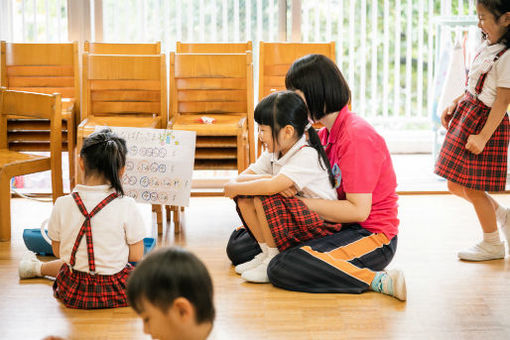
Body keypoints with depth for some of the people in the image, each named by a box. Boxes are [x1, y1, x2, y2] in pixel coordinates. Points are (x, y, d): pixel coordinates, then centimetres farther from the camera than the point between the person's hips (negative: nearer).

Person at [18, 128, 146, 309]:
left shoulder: (62, 204, -12)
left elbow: (58, 251, 2)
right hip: (117, 293, -2)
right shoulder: (127, 206, -17)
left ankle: (36, 267, 64)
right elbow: (136, 255, -9)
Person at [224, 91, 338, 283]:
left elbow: (273, 186, -35)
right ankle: (267, 251, 4)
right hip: (293, 218, 9)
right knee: (244, 198, -6)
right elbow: (242, 177, -1)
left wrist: (233, 188, -21)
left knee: (263, 197, -27)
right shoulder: (273, 153, 6)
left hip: (318, 225, -9)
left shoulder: (307, 156, -22)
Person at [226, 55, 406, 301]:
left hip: (372, 235, -8)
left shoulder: (356, 136, -18)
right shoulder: (327, 133, 12)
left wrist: (300, 203, -19)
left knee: (283, 270, -32)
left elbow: (358, 210, -23)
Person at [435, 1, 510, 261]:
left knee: (472, 187, 1)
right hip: (466, 116, 9)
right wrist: (454, 105, 11)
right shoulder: (489, 46, 8)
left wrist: (483, 136, -22)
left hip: (484, 121, -9)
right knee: (456, 184, 15)